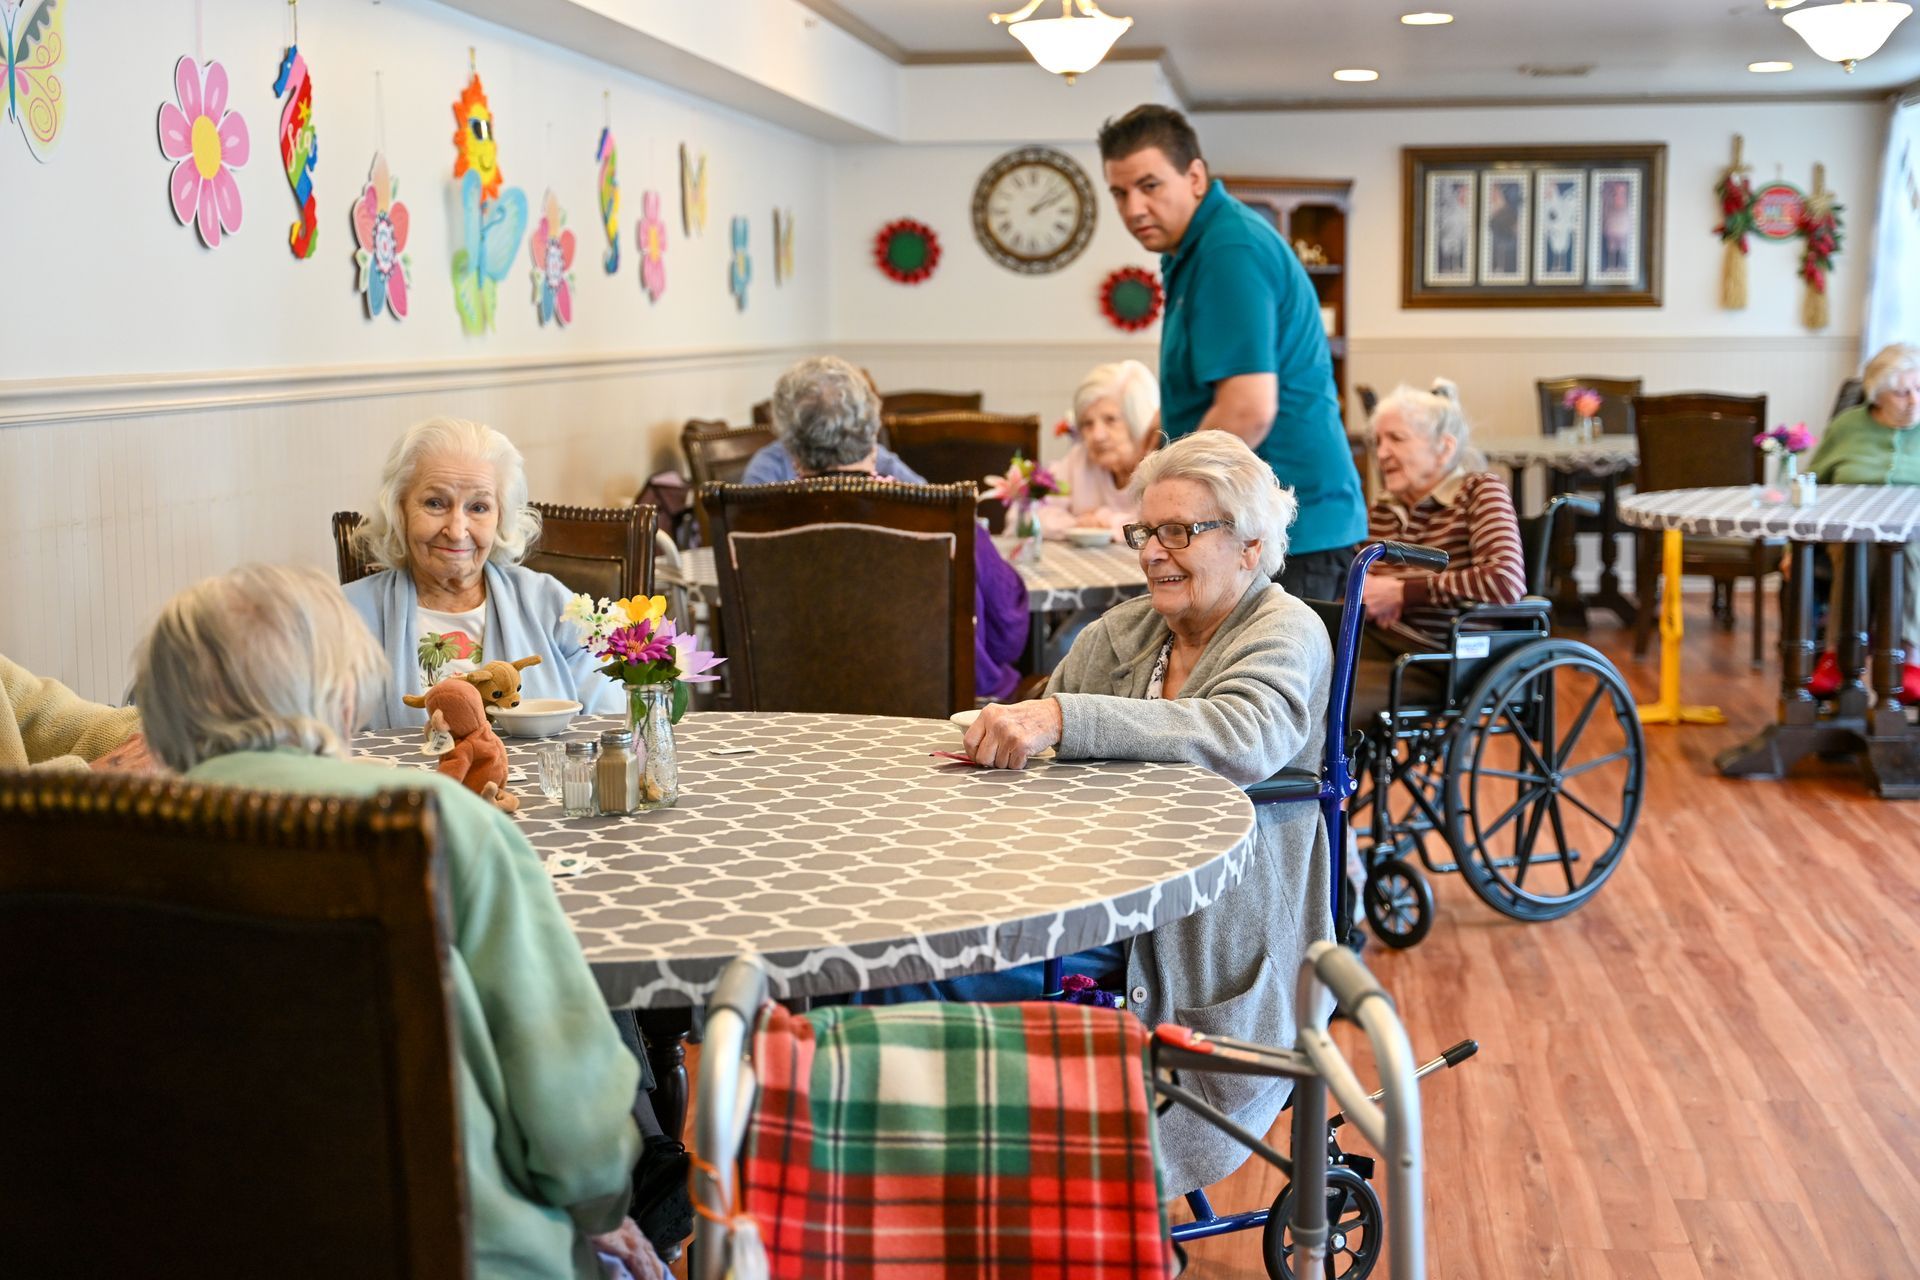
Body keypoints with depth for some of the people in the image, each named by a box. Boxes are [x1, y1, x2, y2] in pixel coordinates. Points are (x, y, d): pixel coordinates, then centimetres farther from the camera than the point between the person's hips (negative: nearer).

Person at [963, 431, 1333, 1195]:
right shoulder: (1120, 631, 13)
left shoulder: (1287, 633, -6)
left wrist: (1060, 717, -36)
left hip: (1221, 964, -6)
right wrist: (998, 738, -10)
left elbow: (1245, 738, -28)